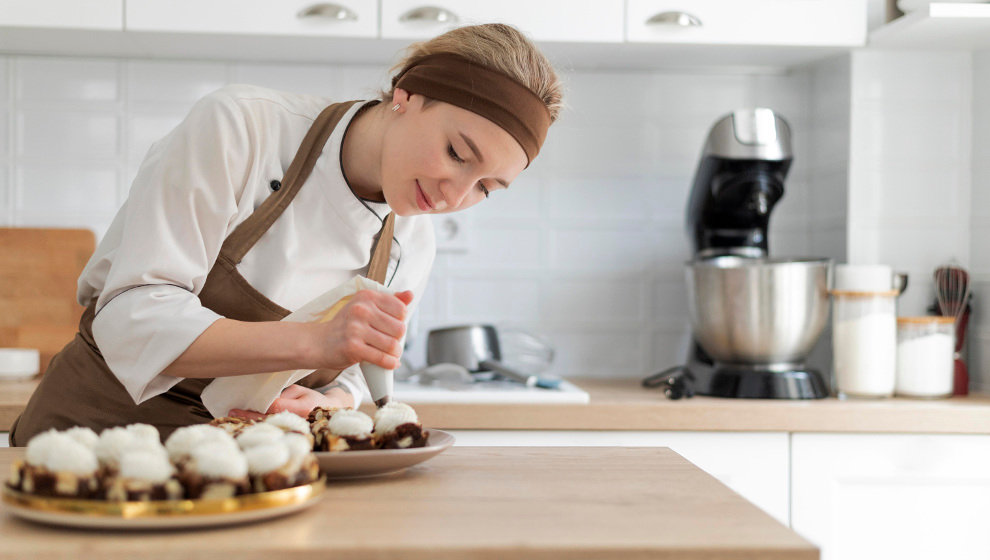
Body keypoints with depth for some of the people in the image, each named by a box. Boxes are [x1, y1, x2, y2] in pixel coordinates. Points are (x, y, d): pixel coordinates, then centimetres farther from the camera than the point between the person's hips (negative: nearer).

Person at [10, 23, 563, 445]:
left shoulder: (412, 249, -3)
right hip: (100, 420, -3)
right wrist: (315, 340, -35)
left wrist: (323, 404, -17)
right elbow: (133, 319, -24)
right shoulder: (240, 126, -19)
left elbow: (346, 381, 7)